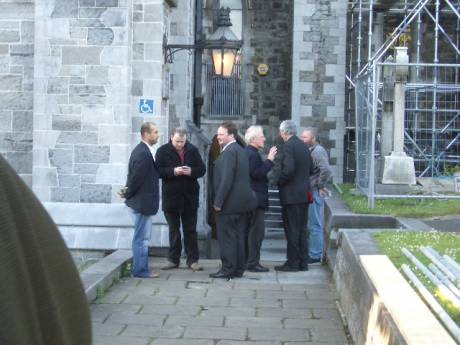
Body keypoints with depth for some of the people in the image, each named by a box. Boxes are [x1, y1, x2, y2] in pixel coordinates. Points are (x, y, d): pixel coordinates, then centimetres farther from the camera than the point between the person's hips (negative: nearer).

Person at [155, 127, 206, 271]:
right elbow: (158, 171, -9)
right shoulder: (163, 151, -3)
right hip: (171, 196, -1)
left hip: (190, 196, 1)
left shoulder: (193, 150, 3)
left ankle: (192, 260, 12)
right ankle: (173, 259, 17)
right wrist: (173, 171, -23)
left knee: (190, 230, 6)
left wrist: (191, 171, -16)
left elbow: (202, 169, 4)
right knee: (174, 230, 9)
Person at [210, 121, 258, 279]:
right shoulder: (241, 151, 15)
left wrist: (218, 201, -18)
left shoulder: (229, 152, -16)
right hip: (243, 202, 10)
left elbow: (226, 179, -22)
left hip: (230, 202, -10)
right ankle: (238, 269, 17)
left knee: (227, 237, -3)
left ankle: (228, 270, -1)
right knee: (239, 236, 12)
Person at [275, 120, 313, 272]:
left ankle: (292, 263, 1)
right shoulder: (304, 146, 11)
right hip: (304, 194, 8)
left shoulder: (288, 146, -14)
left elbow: (288, 169, -24)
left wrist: (279, 182, -9)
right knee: (302, 229, 13)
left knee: (292, 230, -3)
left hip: (291, 195, -8)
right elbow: (310, 168, 16)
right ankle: (303, 262, 17)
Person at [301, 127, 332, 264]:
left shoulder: (317, 151, -16)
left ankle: (315, 255, 2)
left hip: (315, 192, -10)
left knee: (315, 225, -4)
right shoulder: (311, 150, 14)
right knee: (313, 224, 14)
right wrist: (319, 186, 10)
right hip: (310, 192, 10)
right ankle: (314, 253, 22)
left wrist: (321, 186, -18)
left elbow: (326, 170, -29)